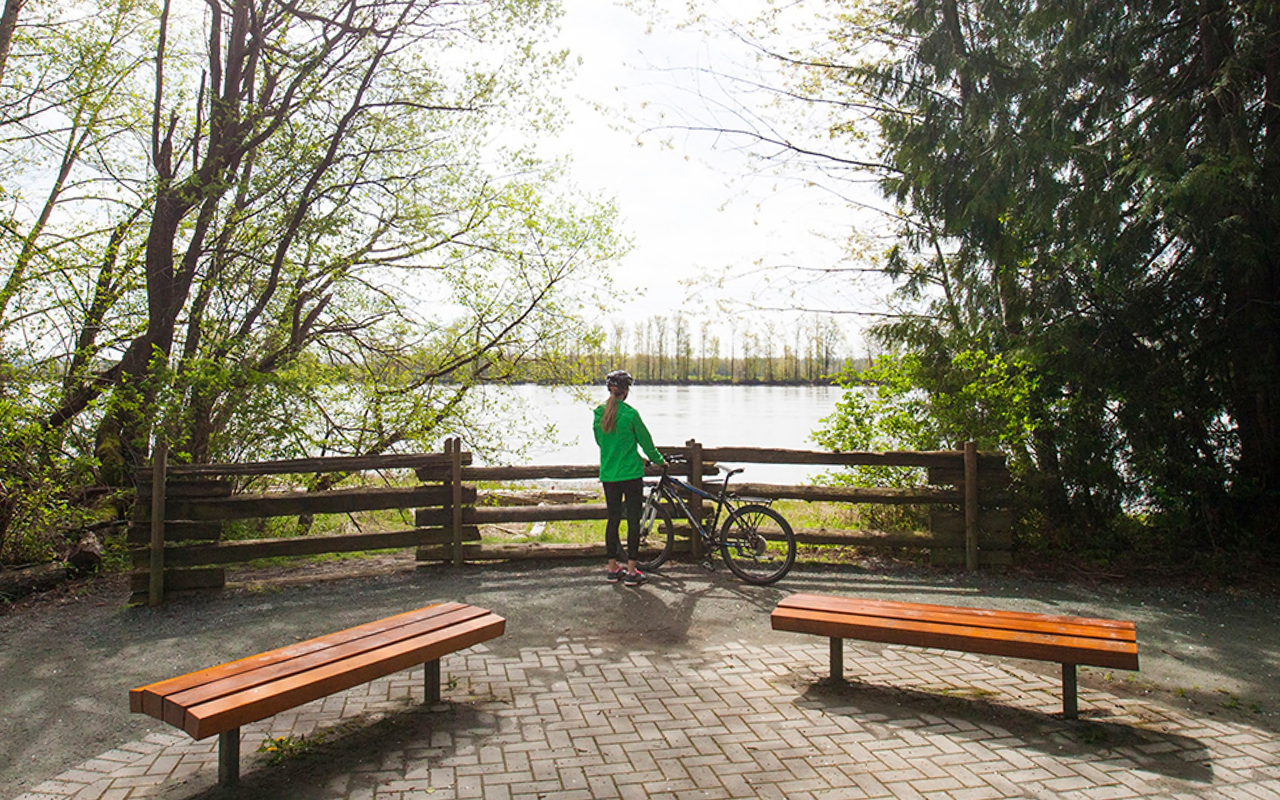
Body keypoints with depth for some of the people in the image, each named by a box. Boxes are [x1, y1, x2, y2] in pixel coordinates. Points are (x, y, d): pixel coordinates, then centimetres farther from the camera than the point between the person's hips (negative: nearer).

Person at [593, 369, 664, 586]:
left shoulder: (599, 414, 3)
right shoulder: (629, 414, -13)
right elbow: (645, 440, -3)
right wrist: (658, 460, 16)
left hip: (608, 475, 5)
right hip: (630, 474, -5)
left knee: (613, 519, 13)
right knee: (633, 521, 3)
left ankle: (612, 568, 19)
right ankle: (631, 571, 5)